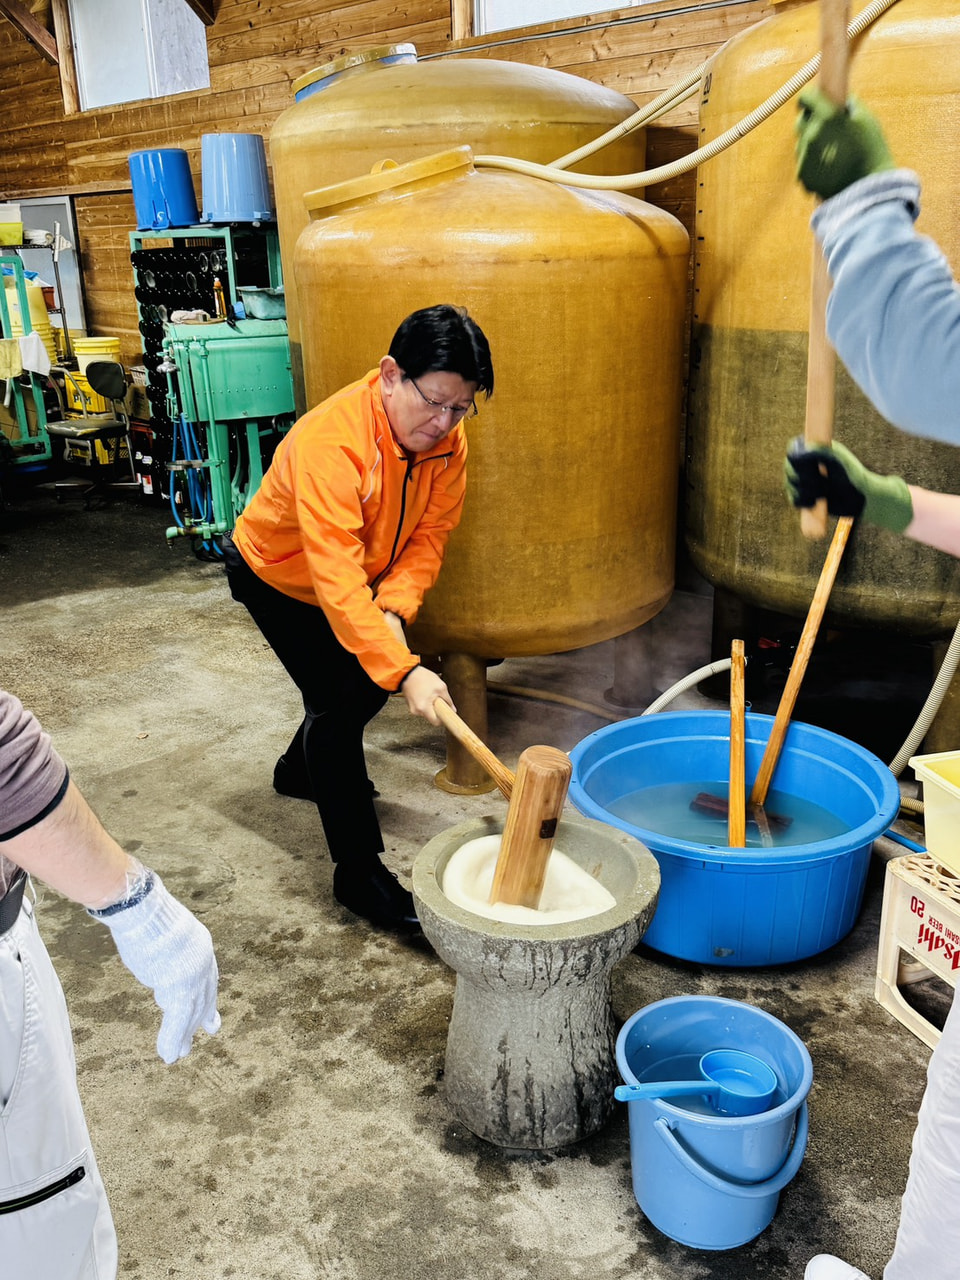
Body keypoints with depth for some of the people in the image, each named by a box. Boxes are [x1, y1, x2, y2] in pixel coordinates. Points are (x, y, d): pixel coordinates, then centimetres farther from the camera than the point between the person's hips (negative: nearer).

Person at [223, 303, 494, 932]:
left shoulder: (447, 439, -19)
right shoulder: (330, 441, -40)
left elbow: (430, 535, -14)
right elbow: (336, 576, -47)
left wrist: (394, 610, -32)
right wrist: (405, 670, -52)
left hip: (362, 583, 7)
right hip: (276, 575, -7)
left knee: (372, 680, 17)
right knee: (338, 698, -15)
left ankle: (301, 769, 46)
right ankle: (358, 872, -6)